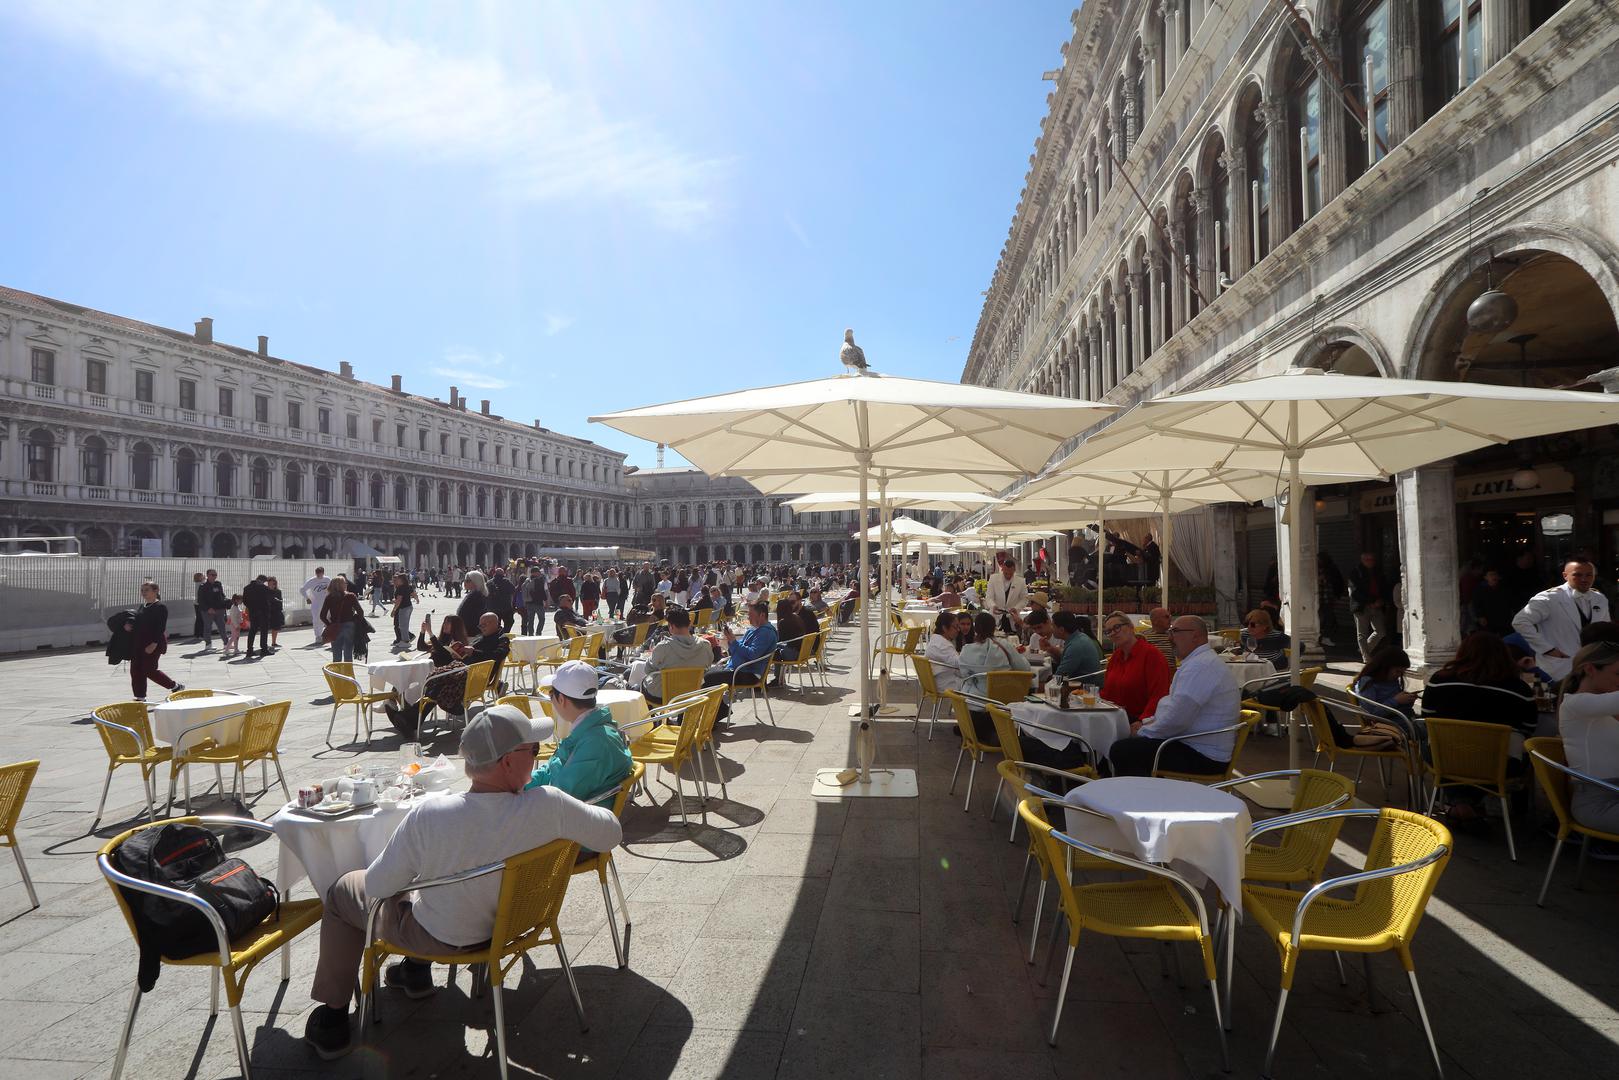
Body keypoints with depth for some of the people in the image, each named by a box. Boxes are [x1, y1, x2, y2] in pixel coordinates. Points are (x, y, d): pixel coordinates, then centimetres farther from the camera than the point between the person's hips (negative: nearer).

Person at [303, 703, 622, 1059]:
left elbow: (377, 888, -19)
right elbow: (611, 833, -16)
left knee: (343, 890, 23)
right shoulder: (549, 805, -33)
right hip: (508, 923, 3)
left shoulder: (428, 815, -34)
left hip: (439, 937, -3)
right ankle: (416, 970, 45)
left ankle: (332, 1019, 31)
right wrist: (571, 814, 1)